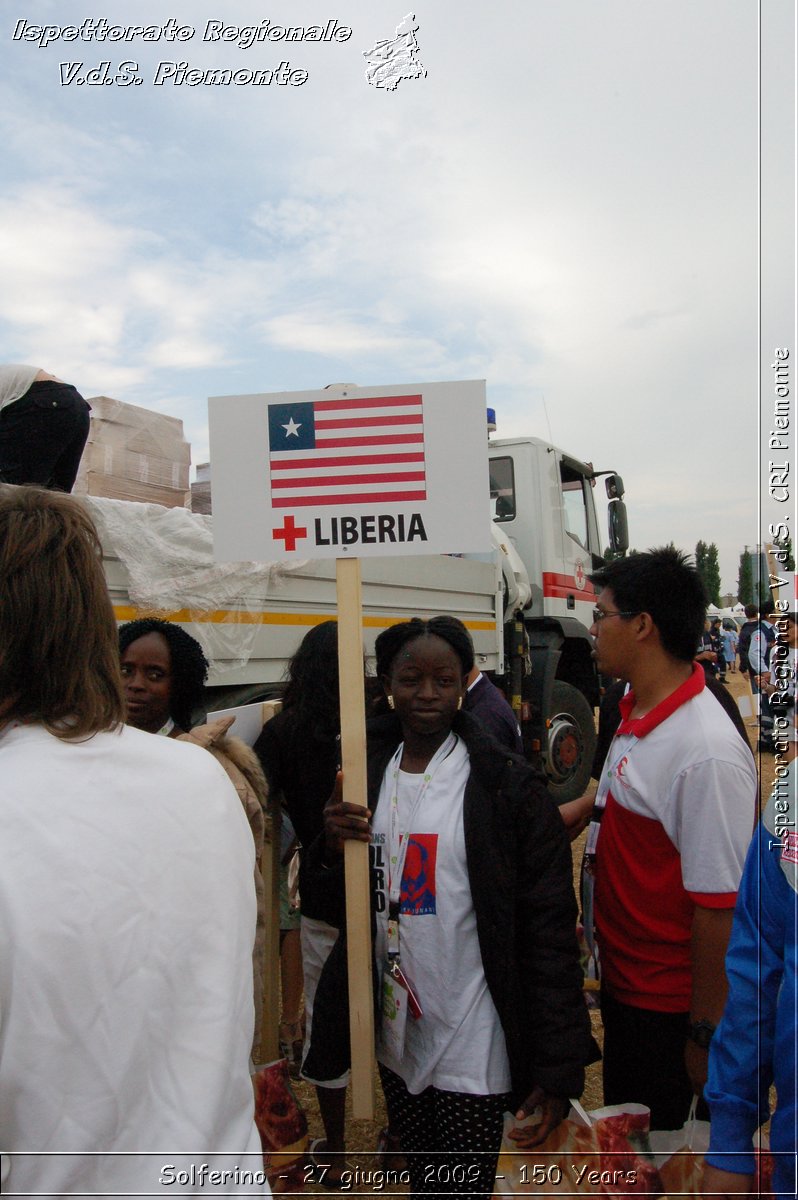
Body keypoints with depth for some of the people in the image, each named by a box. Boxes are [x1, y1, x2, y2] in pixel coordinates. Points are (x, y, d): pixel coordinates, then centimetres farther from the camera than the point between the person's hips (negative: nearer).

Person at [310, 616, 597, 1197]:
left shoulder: (509, 784, -14)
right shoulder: (364, 772, 1)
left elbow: (550, 927, -14)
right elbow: (340, 899, 11)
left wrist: (558, 1066, -14)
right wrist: (334, 846, -11)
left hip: (473, 1047, -5)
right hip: (394, 1036, 5)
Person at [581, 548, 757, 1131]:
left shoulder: (709, 754, -29)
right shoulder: (635, 716, -1)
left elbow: (721, 905, -26)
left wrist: (706, 1034, -19)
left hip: (669, 1008, -8)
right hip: (622, 980, 8)